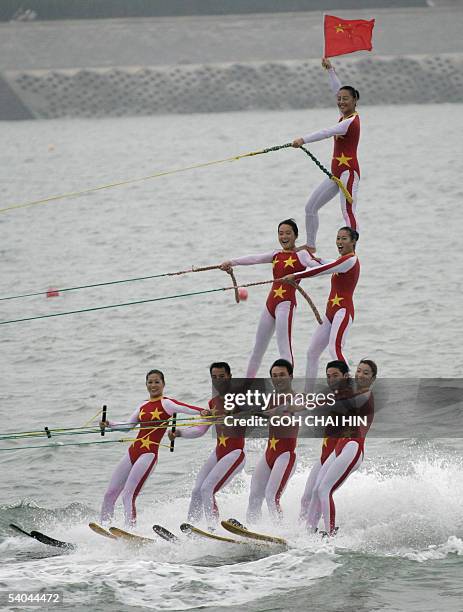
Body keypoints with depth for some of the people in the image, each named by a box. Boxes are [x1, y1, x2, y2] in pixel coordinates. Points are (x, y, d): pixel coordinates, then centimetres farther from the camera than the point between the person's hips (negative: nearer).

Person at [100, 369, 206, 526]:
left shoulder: (166, 404, -3)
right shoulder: (143, 406, 17)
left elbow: (188, 409, -18)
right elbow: (128, 426, 26)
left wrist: (203, 412, -37)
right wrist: (109, 424, 12)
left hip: (149, 453, -7)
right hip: (132, 452, 7)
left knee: (128, 496, -19)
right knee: (110, 495, 7)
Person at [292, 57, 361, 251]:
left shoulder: (351, 121, -16)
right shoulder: (346, 115, 10)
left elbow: (327, 132, -30)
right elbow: (337, 89, 26)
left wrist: (304, 140, -38)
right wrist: (330, 69, 27)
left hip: (348, 171, -10)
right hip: (336, 172, 10)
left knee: (348, 212, -19)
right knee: (311, 207, 13)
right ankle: (311, 246, 23)